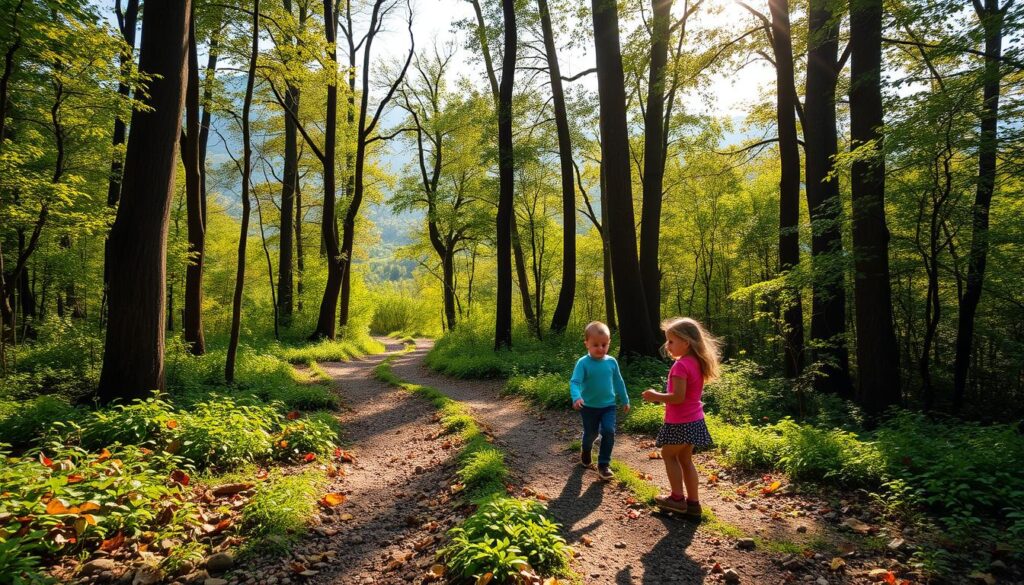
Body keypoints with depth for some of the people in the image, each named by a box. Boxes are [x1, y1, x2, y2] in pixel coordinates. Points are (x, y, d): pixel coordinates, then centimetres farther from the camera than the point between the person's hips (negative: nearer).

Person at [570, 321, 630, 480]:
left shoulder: (611, 362, -4)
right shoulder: (583, 363, -17)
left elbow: (618, 382, 8)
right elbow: (575, 382, -26)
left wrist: (625, 400, 15)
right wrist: (576, 397, -44)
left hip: (608, 405, 2)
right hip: (589, 407, -2)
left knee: (609, 431, -13)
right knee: (591, 434, 13)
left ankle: (604, 464, 1)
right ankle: (586, 455, 44)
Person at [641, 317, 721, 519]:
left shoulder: (681, 365, -23)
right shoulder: (697, 363, 6)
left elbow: (678, 397, -26)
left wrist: (655, 396, -13)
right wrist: (662, 396, 16)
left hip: (680, 423, -8)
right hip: (694, 420, 8)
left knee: (668, 454, 13)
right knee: (685, 459, 18)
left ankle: (678, 498, 19)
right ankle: (693, 503, 24)